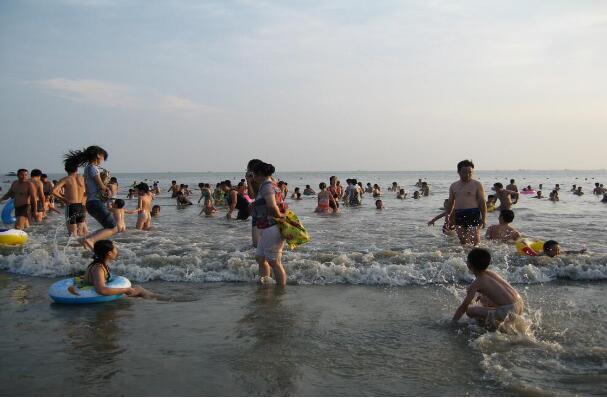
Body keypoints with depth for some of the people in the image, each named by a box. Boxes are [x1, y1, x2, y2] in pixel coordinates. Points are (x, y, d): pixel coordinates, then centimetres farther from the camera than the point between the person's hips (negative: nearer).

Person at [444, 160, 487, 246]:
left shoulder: (477, 185, 1)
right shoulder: (453, 186, 15)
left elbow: (482, 202, -3)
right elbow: (450, 203, 21)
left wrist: (484, 218, -10)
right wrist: (447, 216, 13)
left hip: (473, 214, -5)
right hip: (458, 215, 5)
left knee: (475, 241, -8)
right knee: (462, 241, 7)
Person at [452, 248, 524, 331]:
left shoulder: (476, 284, -7)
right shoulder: (491, 273, 14)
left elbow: (464, 306, -5)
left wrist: (453, 321, 6)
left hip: (508, 311, -8)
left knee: (470, 310, -1)